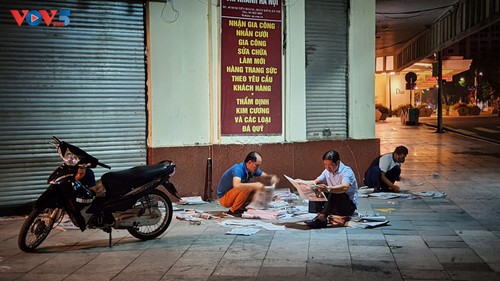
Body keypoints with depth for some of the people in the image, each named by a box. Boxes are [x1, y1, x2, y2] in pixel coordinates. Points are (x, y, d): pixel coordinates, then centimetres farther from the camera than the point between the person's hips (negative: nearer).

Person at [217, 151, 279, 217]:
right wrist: (254, 185, -43)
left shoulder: (252, 170, -2)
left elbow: (266, 175, 10)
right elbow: (236, 185, -44)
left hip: (233, 196, 9)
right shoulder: (238, 169, -27)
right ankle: (233, 210, -15)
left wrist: (273, 176, -13)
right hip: (224, 197, -9)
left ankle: (240, 208, 6)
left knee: (258, 190, -1)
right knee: (247, 188, -29)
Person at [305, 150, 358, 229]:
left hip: (350, 205, -7)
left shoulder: (347, 171, -18)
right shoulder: (327, 171, 5)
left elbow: (345, 187, -38)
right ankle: (320, 215, -24)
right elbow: (315, 182, -2)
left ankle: (321, 218, -34)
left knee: (334, 193, -36)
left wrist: (328, 189, -55)